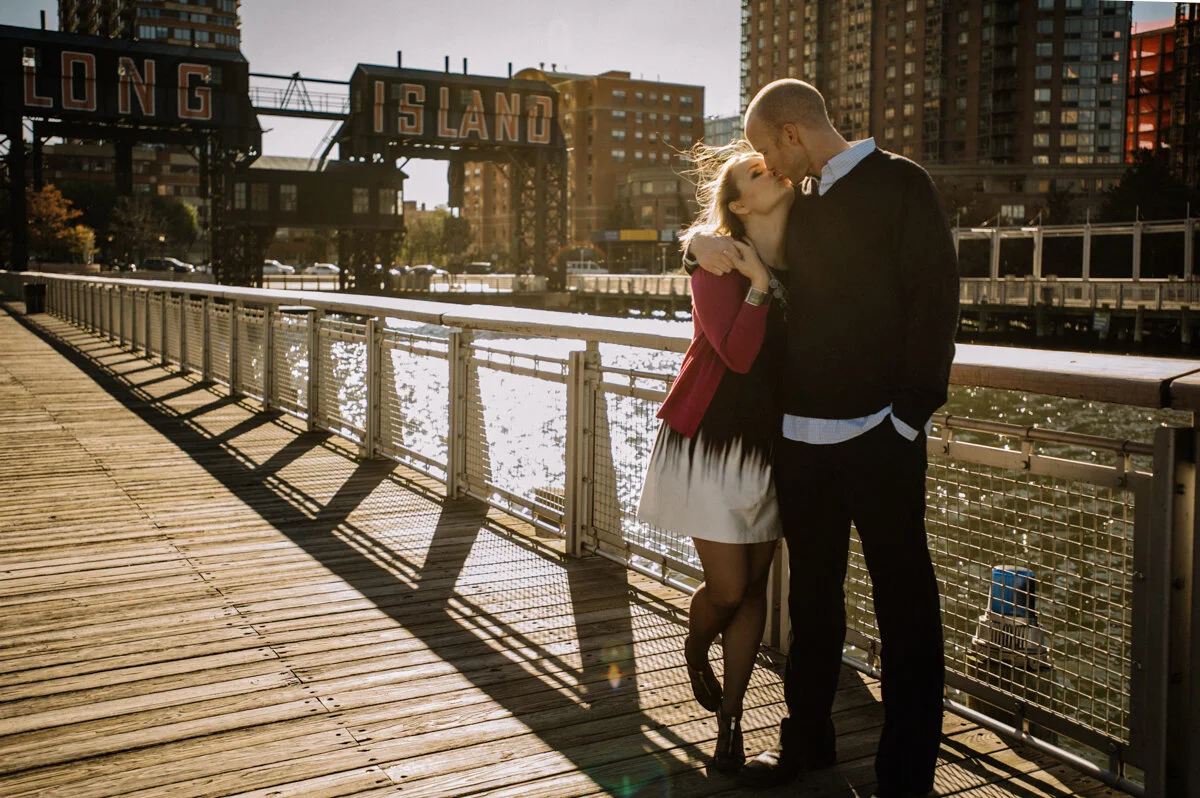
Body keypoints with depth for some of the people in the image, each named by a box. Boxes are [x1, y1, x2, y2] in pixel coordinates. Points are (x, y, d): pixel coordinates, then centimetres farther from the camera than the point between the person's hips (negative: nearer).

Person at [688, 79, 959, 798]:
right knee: (812, 592, 15)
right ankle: (808, 737, 29)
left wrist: (911, 410, -15)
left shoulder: (899, 185, -3)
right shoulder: (803, 208, 16)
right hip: (802, 433, 7)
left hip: (879, 433, -7)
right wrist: (703, 245, 3)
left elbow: (936, 301, -10)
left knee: (904, 597, 1)